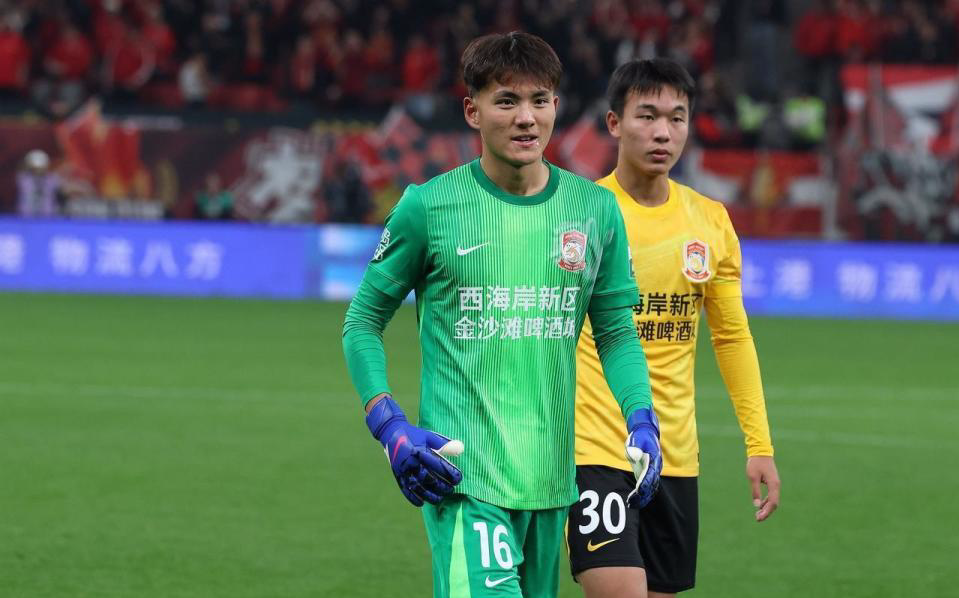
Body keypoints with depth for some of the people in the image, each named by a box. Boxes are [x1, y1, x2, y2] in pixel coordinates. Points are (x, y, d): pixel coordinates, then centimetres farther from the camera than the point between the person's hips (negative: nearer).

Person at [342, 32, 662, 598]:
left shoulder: (596, 210, 6)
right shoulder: (429, 207, -4)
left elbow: (617, 331, 14)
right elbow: (364, 321, 4)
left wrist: (641, 418, -3)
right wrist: (391, 428, -9)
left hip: (550, 480, 5)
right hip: (461, 472, -5)